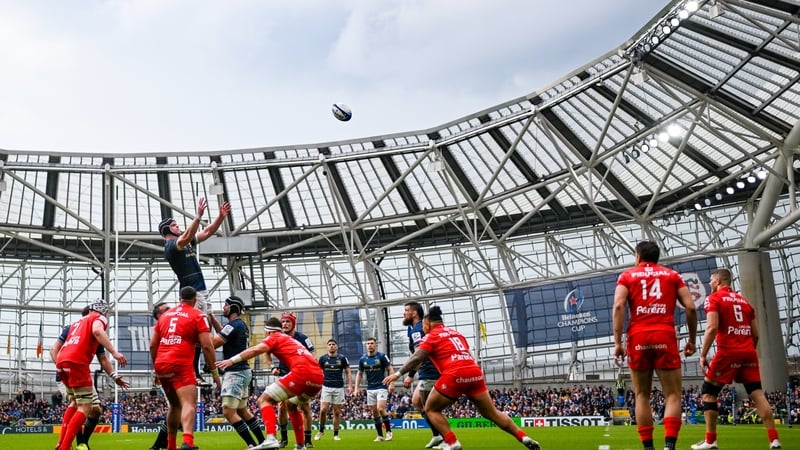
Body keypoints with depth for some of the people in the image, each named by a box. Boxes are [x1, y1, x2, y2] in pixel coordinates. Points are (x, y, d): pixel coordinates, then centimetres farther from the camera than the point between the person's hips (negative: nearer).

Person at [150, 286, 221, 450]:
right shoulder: (197, 316, 3)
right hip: (180, 365, -6)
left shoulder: (165, 315, 20)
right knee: (189, 404, -16)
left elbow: (152, 345, 19)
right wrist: (215, 372, 2)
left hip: (161, 364, 6)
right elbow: (207, 346, -5)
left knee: (174, 405, 22)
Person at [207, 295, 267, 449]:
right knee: (242, 411, 17)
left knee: (228, 412, -11)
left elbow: (212, 343, -18)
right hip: (242, 371, 10)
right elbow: (223, 334, 31)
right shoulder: (241, 324, 13)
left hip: (235, 373, -10)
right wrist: (212, 319, 20)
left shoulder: (233, 325, -16)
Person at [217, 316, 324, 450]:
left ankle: (271, 438, -26)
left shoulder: (274, 337, 13)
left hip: (302, 372, -8)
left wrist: (232, 360, -8)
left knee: (264, 400, -4)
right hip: (318, 376, 8)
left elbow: (256, 350, -4)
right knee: (291, 404, 31)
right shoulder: (291, 340, 35)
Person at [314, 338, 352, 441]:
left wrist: (350, 385, -5)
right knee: (323, 410, -12)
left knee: (337, 412, 3)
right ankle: (321, 430, 9)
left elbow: (348, 372, 5)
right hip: (326, 387, 0)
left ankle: (336, 434, 13)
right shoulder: (323, 358, 4)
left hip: (339, 388, 0)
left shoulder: (342, 358, 2)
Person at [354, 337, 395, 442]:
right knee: (374, 412, 3)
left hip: (381, 387, -4)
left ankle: (389, 431, -3)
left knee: (380, 409, -18)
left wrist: (391, 383, -14)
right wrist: (356, 388, 5)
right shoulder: (363, 359, 5)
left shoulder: (382, 356, -7)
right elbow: (359, 374, 13)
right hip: (370, 389, 5)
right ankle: (380, 435, 11)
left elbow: (390, 369, -3)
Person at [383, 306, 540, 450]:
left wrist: (399, 373, 1)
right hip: (475, 372, 6)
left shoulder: (431, 337, 8)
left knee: (431, 410, 11)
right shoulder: (456, 333, 27)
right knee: (491, 413, 16)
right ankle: (524, 437, 8)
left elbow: (417, 358, -2)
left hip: (455, 375, -6)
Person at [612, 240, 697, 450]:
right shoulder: (672, 275, 17)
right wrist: (692, 339, 16)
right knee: (672, 395, 2)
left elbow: (618, 306, -3)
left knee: (642, 395, 9)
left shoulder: (627, 276, 14)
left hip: (638, 338, 0)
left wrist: (617, 342, -5)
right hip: (665, 337, 0)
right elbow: (690, 307, 6)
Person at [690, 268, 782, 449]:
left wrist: (703, 355, -11)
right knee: (757, 394, 3)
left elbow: (712, 328, -13)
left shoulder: (714, 298, 1)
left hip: (728, 352, -6)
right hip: (749, 352, 6)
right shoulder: (744, 300, 20)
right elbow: (756, 334, 18)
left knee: (708, 393, 5)